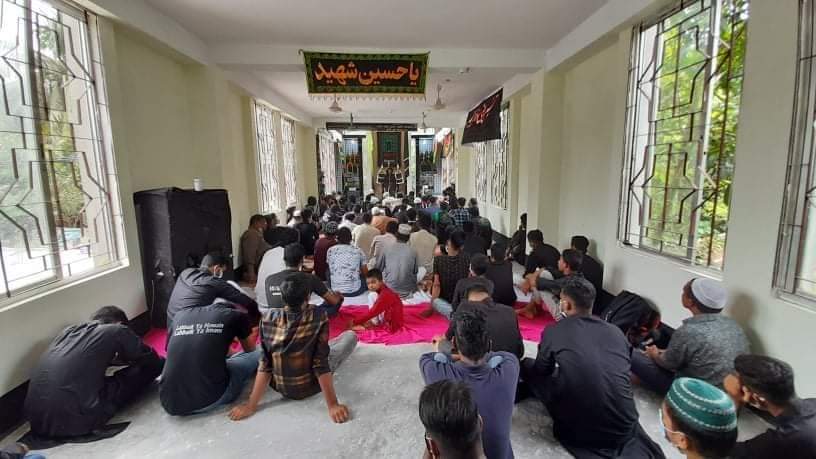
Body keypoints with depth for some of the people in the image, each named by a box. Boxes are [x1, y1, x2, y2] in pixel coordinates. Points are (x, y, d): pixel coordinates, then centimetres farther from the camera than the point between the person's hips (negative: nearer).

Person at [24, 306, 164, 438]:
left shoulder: (69, 331, 17)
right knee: (158, 364, 4)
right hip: (76, 422, -8)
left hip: (37, 421, 8)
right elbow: (152, 360, 11)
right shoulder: (116, 331, 0)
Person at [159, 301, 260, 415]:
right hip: (208, 401, -5)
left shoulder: (180, 316, 13)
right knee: (257, 355, 15)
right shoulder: (235, 316, 2)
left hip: (169, 404, 5)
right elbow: (250, 349, 22)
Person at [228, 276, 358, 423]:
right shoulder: (318, 316, -22)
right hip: (310, 386, -3)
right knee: (350, 336, 11)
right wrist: (333, 404, -17)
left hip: (279, 387, 3)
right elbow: (321, 363, -22)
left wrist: (251, 405, -3)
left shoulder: (268, 318, -13)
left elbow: (265, 364, -11)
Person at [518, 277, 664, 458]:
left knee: (527, 366, 10)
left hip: (579, 429, -3)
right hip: (624, 426, 4)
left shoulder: (553, 332, -8)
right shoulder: (616, 331, 3)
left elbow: (540, 371, 10)